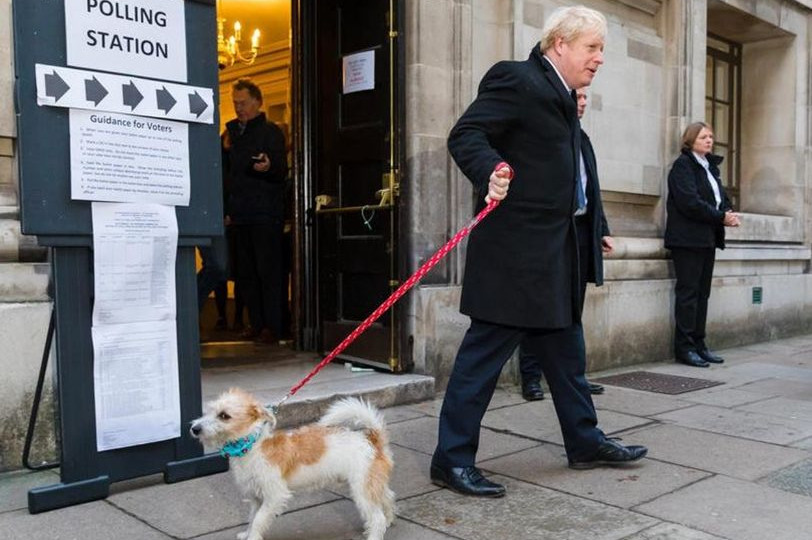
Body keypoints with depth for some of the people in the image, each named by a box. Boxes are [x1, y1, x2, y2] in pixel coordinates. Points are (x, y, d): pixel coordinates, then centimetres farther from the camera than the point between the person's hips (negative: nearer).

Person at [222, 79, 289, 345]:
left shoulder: (271, 131, -1)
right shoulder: (233, 132, 19)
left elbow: (282, 172, -11)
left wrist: (268, 167, -30)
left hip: (266, 215, -7)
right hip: (241, 215, 7)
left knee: (268, 271, -7)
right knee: (245, 273, 8)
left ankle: (273, 326, -3)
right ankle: (256, 323, 15)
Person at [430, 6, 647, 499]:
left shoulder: (560, 94, 18)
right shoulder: (517, 80, -11)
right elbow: (465, 135, -19)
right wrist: (490, 173, -34)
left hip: (554, 249, 10)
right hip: (514, 248, -10)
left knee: (565, 349, 18)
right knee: (486, 351, -4)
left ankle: (585, 442, 32)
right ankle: (452, 459, 6)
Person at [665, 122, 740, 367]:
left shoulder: (711, 166, 19)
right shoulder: (683, 165, -6)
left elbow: (721, 197, 16)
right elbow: (689, 202, -17)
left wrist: (729, 213, -6)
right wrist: (721, 217, -15)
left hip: (708, 238, 8)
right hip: (688, 238, -8)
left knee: (702, 292, 8)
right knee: (688, 292, -6)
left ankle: (699, 344, 13)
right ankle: (684, 347, -2)